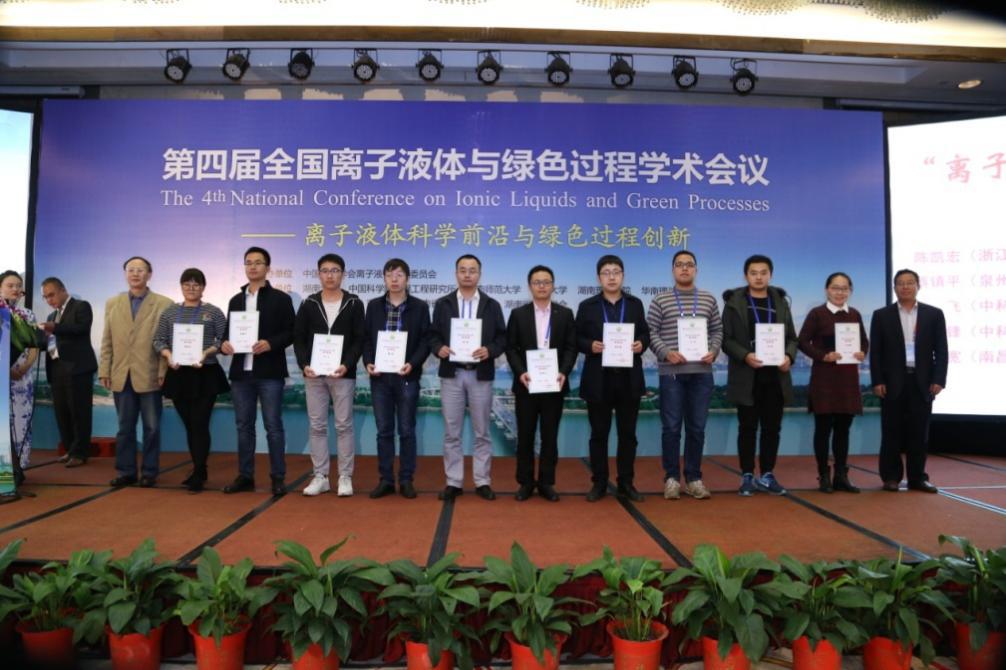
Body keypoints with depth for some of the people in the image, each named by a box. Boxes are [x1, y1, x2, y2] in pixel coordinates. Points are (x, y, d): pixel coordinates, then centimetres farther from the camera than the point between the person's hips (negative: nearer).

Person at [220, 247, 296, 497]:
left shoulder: (280, 298, 2)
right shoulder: (235, 300, 17)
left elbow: (291, 332, -3)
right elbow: (229, 331, 17)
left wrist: (270, 344, -20)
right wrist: (225, 344, -5)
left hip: (269, 372, -5)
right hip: (241, 372, 5)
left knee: (273, 426, -2)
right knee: (244, 426, 9)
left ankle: (278, 477, 6)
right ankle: (245, 476, 18)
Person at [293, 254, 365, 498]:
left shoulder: (354, 304, 1)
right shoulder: (309, 303, 7)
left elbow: (359, 339, -3)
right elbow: (298, 338, 6)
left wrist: (347, 364, -17)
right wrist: (304, 364, -9)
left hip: (343, 373, -2)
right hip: (313, 374, 3)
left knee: (344, 425, 2)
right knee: (317, 426, 6)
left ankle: (345, 477, 10)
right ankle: (320, 477, 15)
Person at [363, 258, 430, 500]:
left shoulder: (420, 307, 2)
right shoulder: (374, 306, 9)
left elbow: (425, 340, -2)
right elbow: (366, 338, 9)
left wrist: (412, 364, -16)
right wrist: (368, 362, -7)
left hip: (407, 377, -2)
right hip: (380, 376, 2)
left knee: (406, 430, 4)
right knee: (384, 430, 7)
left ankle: (406, 480, 13)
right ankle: (385, 480, 15)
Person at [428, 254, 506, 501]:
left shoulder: (492, 305, 6)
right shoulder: (443, 304, 7)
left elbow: (502, 338, 3)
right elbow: (433, 335, 7)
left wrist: (489, 350, -16)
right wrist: (439, 348, -14)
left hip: (481, 374, 0)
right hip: (451, 374, 1)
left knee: (482, 432, 6)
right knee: (451, 432, 4)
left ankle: (482, 481, 15)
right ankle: (453, 482, 13)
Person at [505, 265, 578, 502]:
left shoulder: (565, 314, 6)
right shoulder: (518, 314, 5)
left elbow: (571, 348, 2)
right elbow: (511, 347, 1)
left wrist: (564, 372, -14)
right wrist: (520, 372, -14)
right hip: (526, 383, 0)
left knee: (550, 435, 6)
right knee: (525, 435, 5)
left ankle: (546, 482, 16)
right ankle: (525, 482, 16)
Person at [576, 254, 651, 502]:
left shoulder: (635, 304, 9)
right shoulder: (587, 306, 3)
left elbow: (645, 334, 9)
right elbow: (577, 339, 2)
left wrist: (641, 344, -12)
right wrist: (590, 345, -17)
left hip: (629, 379, 2)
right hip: (598, 379, -1)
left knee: (628, 433, 7)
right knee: (599, 433, 6)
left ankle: (626, 483, 18)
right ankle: (599, 483, 17)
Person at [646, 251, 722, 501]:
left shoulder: (709, 300, 11)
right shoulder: (660, 301, 4)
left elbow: (717, 331, 12)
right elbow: (650, 332, 0)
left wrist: (713, 352, -5)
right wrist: (666, 353, -14)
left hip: (701, 372, 2)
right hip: (671, 372, -2)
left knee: (697, 427, 7)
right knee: (671, 427, 1)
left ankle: (694, 478, 17)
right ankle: (672, 478, 11)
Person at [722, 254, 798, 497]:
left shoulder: (780, 302, 12)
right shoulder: (734, 302, 1)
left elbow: (791, 337, 11)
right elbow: (726, 338, -4)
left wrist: (789, 356, -9)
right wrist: (745, 356, -20)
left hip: (775, 376, 3)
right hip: (747, 377, -3)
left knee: (772, 427, 7)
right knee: (748, 428, 3)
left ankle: (767, 475, 18)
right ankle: (748, 476, 11)